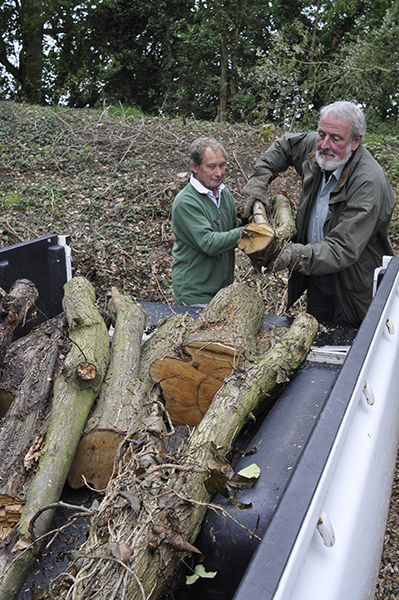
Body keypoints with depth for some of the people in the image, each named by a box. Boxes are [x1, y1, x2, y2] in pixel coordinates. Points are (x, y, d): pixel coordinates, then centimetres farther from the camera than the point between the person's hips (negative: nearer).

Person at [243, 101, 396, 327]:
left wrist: (293, 256, -48)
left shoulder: (369, 183, -29)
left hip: (354, 290, -6)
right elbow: (285, 145, 17)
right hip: (316, 276, 7)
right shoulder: (317, 149, -7)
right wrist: (259, 179, 2)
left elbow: (343, 250, -35)